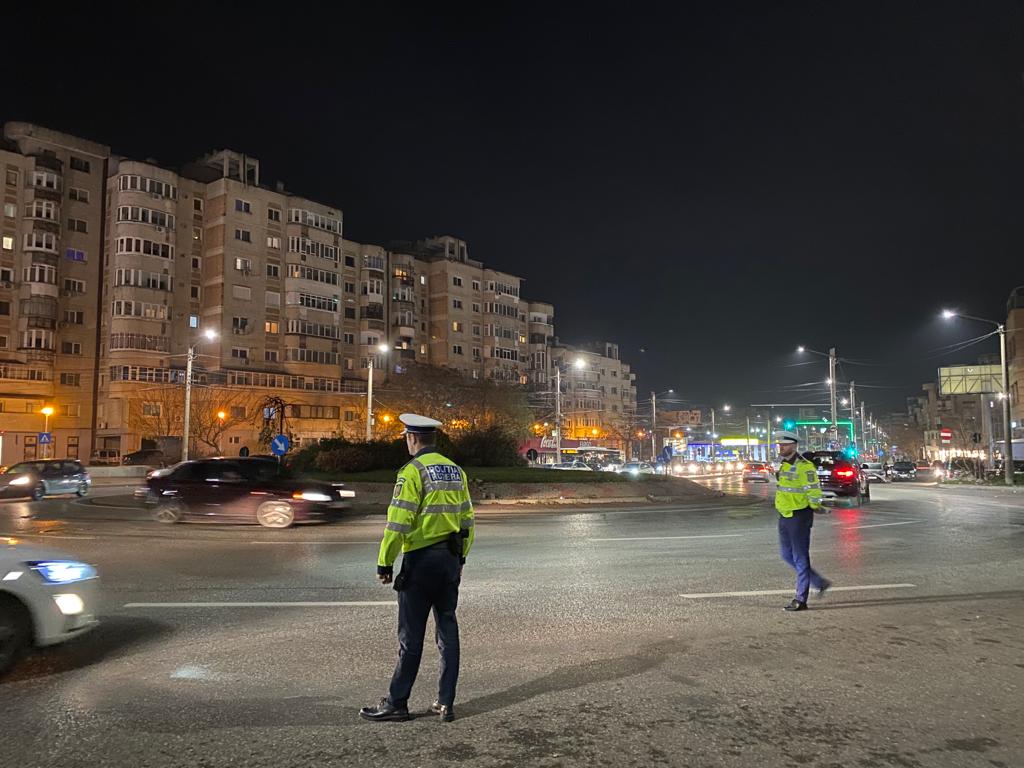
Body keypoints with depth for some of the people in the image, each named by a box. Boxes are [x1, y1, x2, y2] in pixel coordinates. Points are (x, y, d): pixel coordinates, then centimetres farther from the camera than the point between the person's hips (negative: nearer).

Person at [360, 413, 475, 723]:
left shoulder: (413, 471, -12)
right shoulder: (455, 471, 10)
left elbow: (398, 523, -17)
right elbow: (467, 520, 14)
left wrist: (384, 563, -9)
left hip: (420, 559, -7)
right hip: (450, 560, 7)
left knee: (411, 636, 2)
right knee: (448, 631, 11)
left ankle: (396, 703, 12)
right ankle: (446, 703, 17)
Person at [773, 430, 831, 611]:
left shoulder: (804, 466, -16)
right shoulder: (783, 466, 12)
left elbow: (814, 492, -16)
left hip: (799, 517, -9)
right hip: (784, 517, 9)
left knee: (800, 558, -1)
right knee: (788, 556, 14)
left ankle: (800, 600, 7)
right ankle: (820, 583, 28)